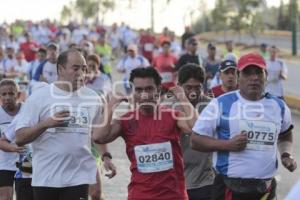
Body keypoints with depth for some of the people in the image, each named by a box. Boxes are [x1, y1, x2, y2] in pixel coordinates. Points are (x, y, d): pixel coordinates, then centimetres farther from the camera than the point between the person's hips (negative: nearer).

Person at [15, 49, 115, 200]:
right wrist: (46, 123, -22)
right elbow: (19, 138, -8)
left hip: (78, 177, 1)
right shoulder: (39, 97, -5)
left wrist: (105, 156, 6)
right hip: (46, 177, -1)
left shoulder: (92, 98, 6)